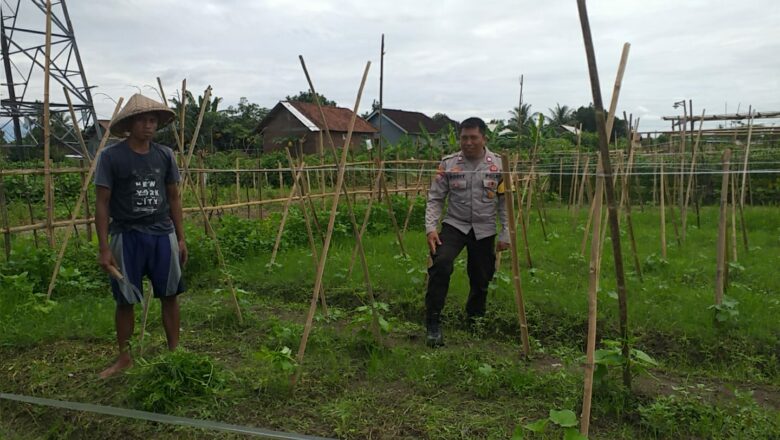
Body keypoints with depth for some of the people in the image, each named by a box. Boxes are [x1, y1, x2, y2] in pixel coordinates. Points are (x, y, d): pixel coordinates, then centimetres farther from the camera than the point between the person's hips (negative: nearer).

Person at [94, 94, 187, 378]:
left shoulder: (164, 155, 4)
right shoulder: (111, 157, -6)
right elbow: (102, 203, -5)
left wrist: (181, 238, 8)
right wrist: (104, 247, -9)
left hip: (163, 235, 3)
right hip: (126, 236, -3)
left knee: (169, 296, 8)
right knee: (125, 300, 7)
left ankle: (174, 351, 22)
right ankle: (124, 357, 24)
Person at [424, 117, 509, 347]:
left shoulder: (498, 165, -3)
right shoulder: (448, 164, -5)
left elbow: (505, 202, 3)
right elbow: (435, 199, -2)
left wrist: (505, 234, 0)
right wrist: (431, 228, -14)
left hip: (484, 230, 2)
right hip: (455, 225, -1)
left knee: (481, 280, 11)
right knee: (440, 265, -26)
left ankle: (474, 320, 38)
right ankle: (433, 323, -15)